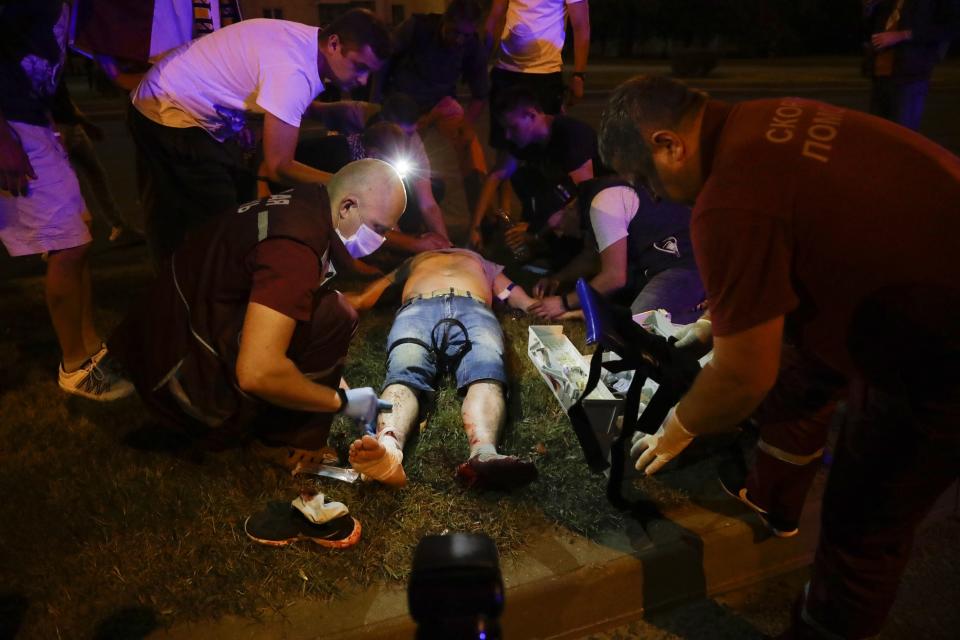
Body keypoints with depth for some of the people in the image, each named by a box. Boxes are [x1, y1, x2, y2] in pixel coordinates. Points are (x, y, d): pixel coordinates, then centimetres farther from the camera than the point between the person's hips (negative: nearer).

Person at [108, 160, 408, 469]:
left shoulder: (302, 205, 4)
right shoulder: (296, 244, -27)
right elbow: (257, 373, -33)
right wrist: (341, 401, -17)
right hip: (186, 383, -10)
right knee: (331, 316, -16)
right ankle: (289, 443, -1)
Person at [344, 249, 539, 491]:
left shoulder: (483, 262, 48)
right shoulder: (415, 260, 47)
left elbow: (522, 300, 33)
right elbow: (362, 299, 38)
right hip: (417, 310, 0)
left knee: (487, 376, -36)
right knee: (403, 376, -35)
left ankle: (484, 455, -65)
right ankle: (387, 449, -64)